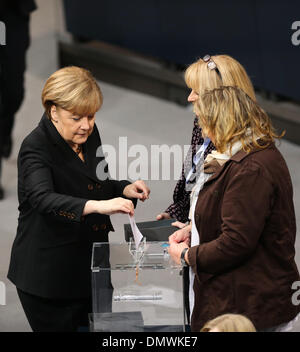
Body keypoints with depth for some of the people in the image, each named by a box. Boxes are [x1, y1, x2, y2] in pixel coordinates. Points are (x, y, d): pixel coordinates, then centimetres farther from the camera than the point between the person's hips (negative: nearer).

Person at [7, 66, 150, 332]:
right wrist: (96, 205, -49)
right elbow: (43, 198, -36)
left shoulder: (89, 134, 5)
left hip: (89, 268, 7)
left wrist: (124, 190, -1)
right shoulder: (36, 148, -17)